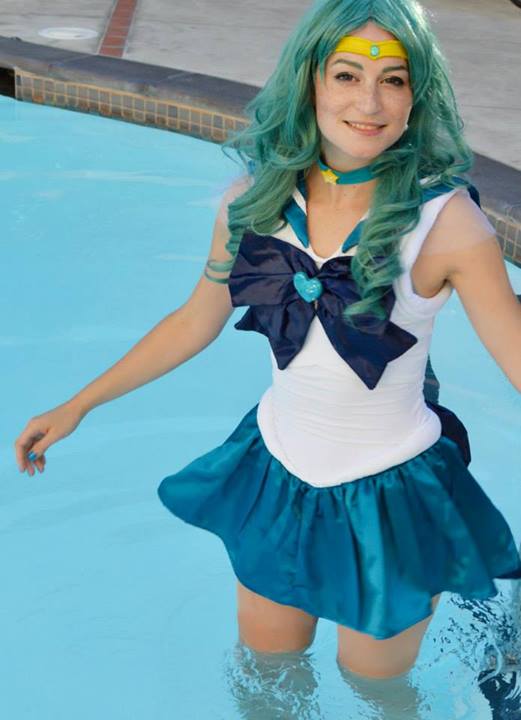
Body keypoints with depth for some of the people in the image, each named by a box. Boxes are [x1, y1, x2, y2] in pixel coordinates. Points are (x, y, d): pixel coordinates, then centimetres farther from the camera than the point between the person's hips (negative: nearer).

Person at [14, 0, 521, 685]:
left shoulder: (445, 218, -21)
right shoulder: (254, 200, -9)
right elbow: (194, 322, 5)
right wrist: (78, 405, 11)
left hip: (391, 503, -3)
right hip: (275, 479, 4)